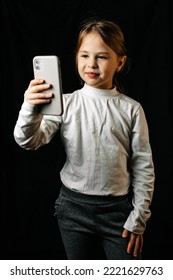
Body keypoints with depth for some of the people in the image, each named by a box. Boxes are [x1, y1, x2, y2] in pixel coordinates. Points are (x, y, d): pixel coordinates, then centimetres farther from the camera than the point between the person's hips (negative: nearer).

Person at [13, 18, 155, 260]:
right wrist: (31, 110, -37)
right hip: (74, 206, 1)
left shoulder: (131, 109, -7)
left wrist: (138, 218, -1)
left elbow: (143, 166, -2)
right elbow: (29, 141, -17)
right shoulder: (65, 103, -6)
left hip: (118, 208, 0)